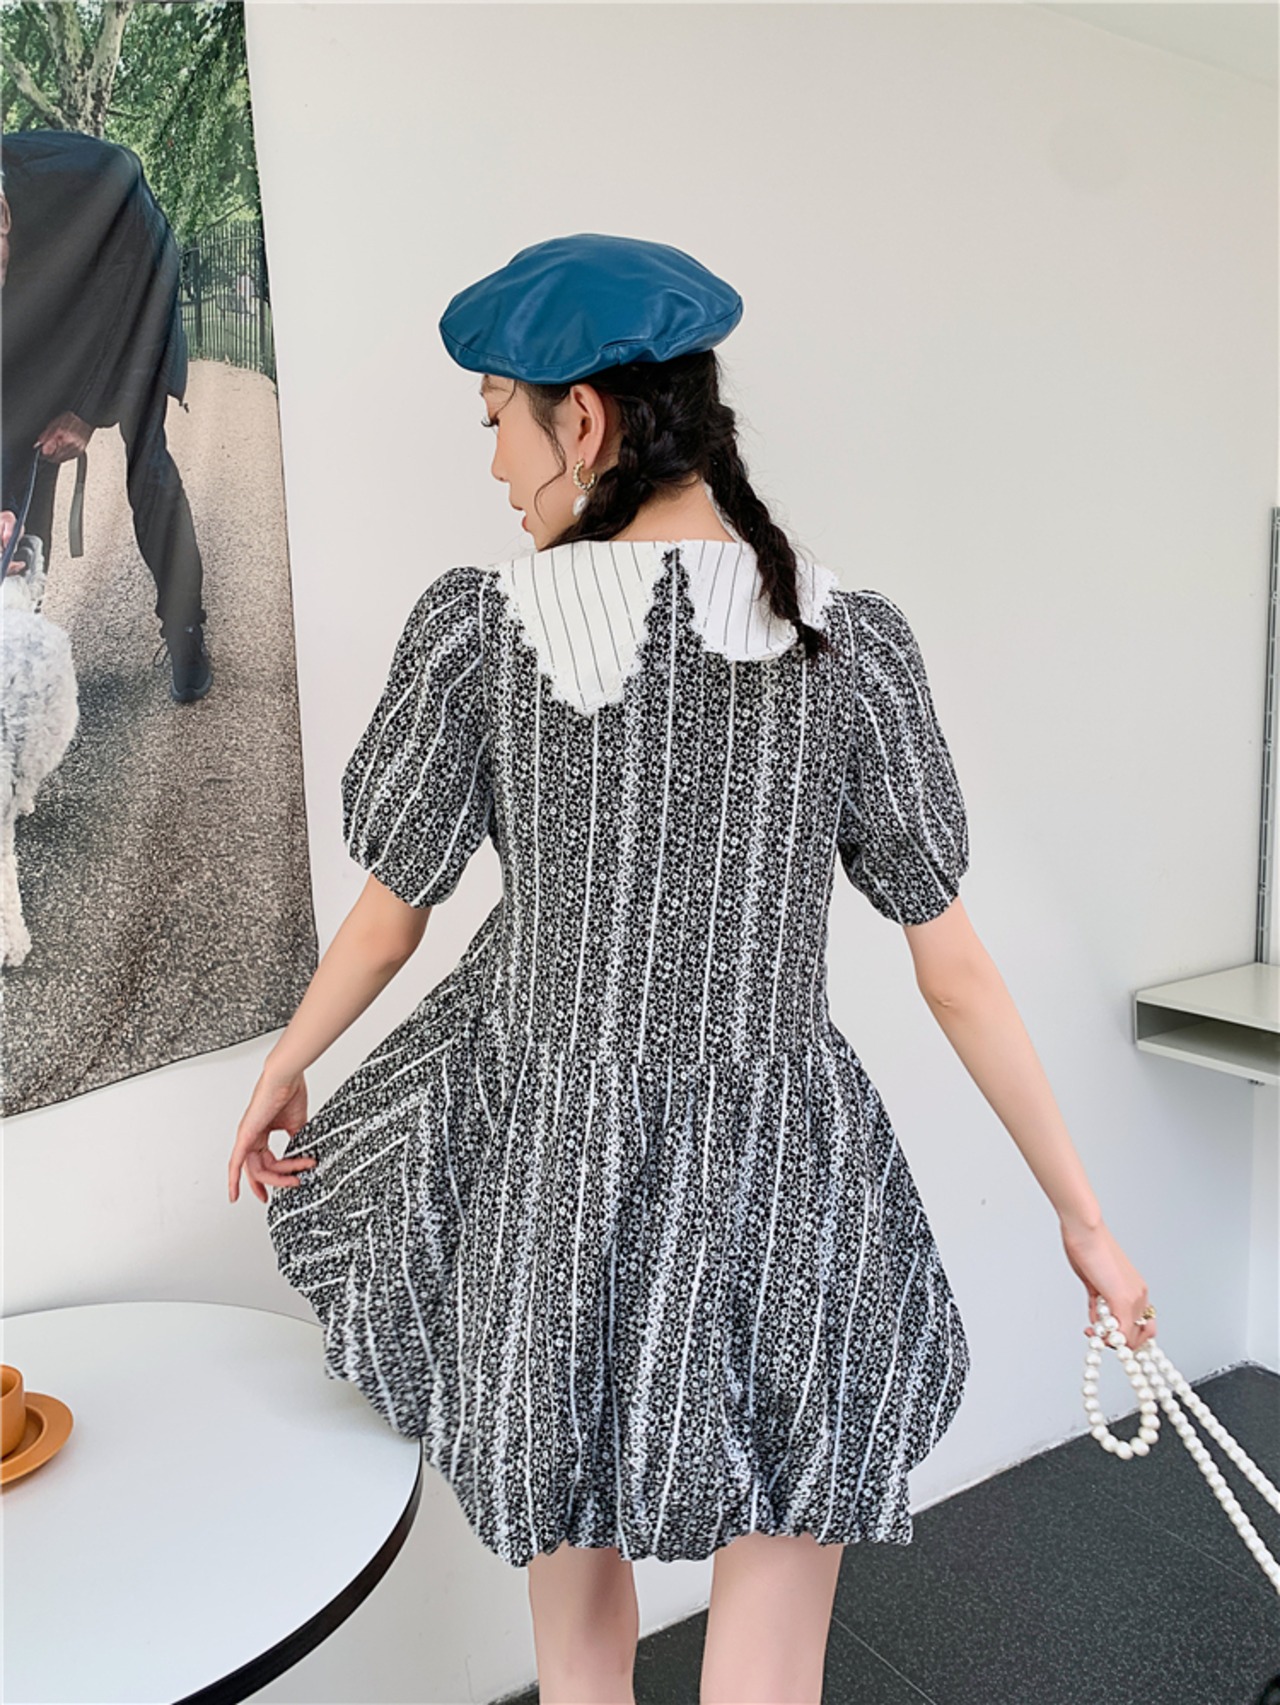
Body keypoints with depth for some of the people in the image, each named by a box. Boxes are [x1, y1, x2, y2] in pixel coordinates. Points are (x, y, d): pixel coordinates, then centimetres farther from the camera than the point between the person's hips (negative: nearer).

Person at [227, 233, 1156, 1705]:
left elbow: (391, 909, -1)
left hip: (544, 1161, 1)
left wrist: (282, 1070, 18)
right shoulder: (854, 639, -9)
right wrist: (1081, 1213, 6)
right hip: (783, 1188, 0)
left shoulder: (476, 623, -12)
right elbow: (955, 970, -6)